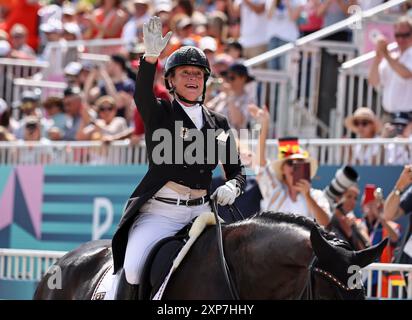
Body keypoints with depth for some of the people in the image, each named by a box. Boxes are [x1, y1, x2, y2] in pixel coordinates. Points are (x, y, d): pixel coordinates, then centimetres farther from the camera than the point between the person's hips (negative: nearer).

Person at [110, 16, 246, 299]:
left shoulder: (219, 124, 16)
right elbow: (142, 95, -19)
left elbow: (236, 170, 19)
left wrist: (232, 187, -7)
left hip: (201, 210, 4)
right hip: (160, 211, -4)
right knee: (134, 267, -25)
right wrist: (151, 57, -38)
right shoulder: (159, 114, 4)